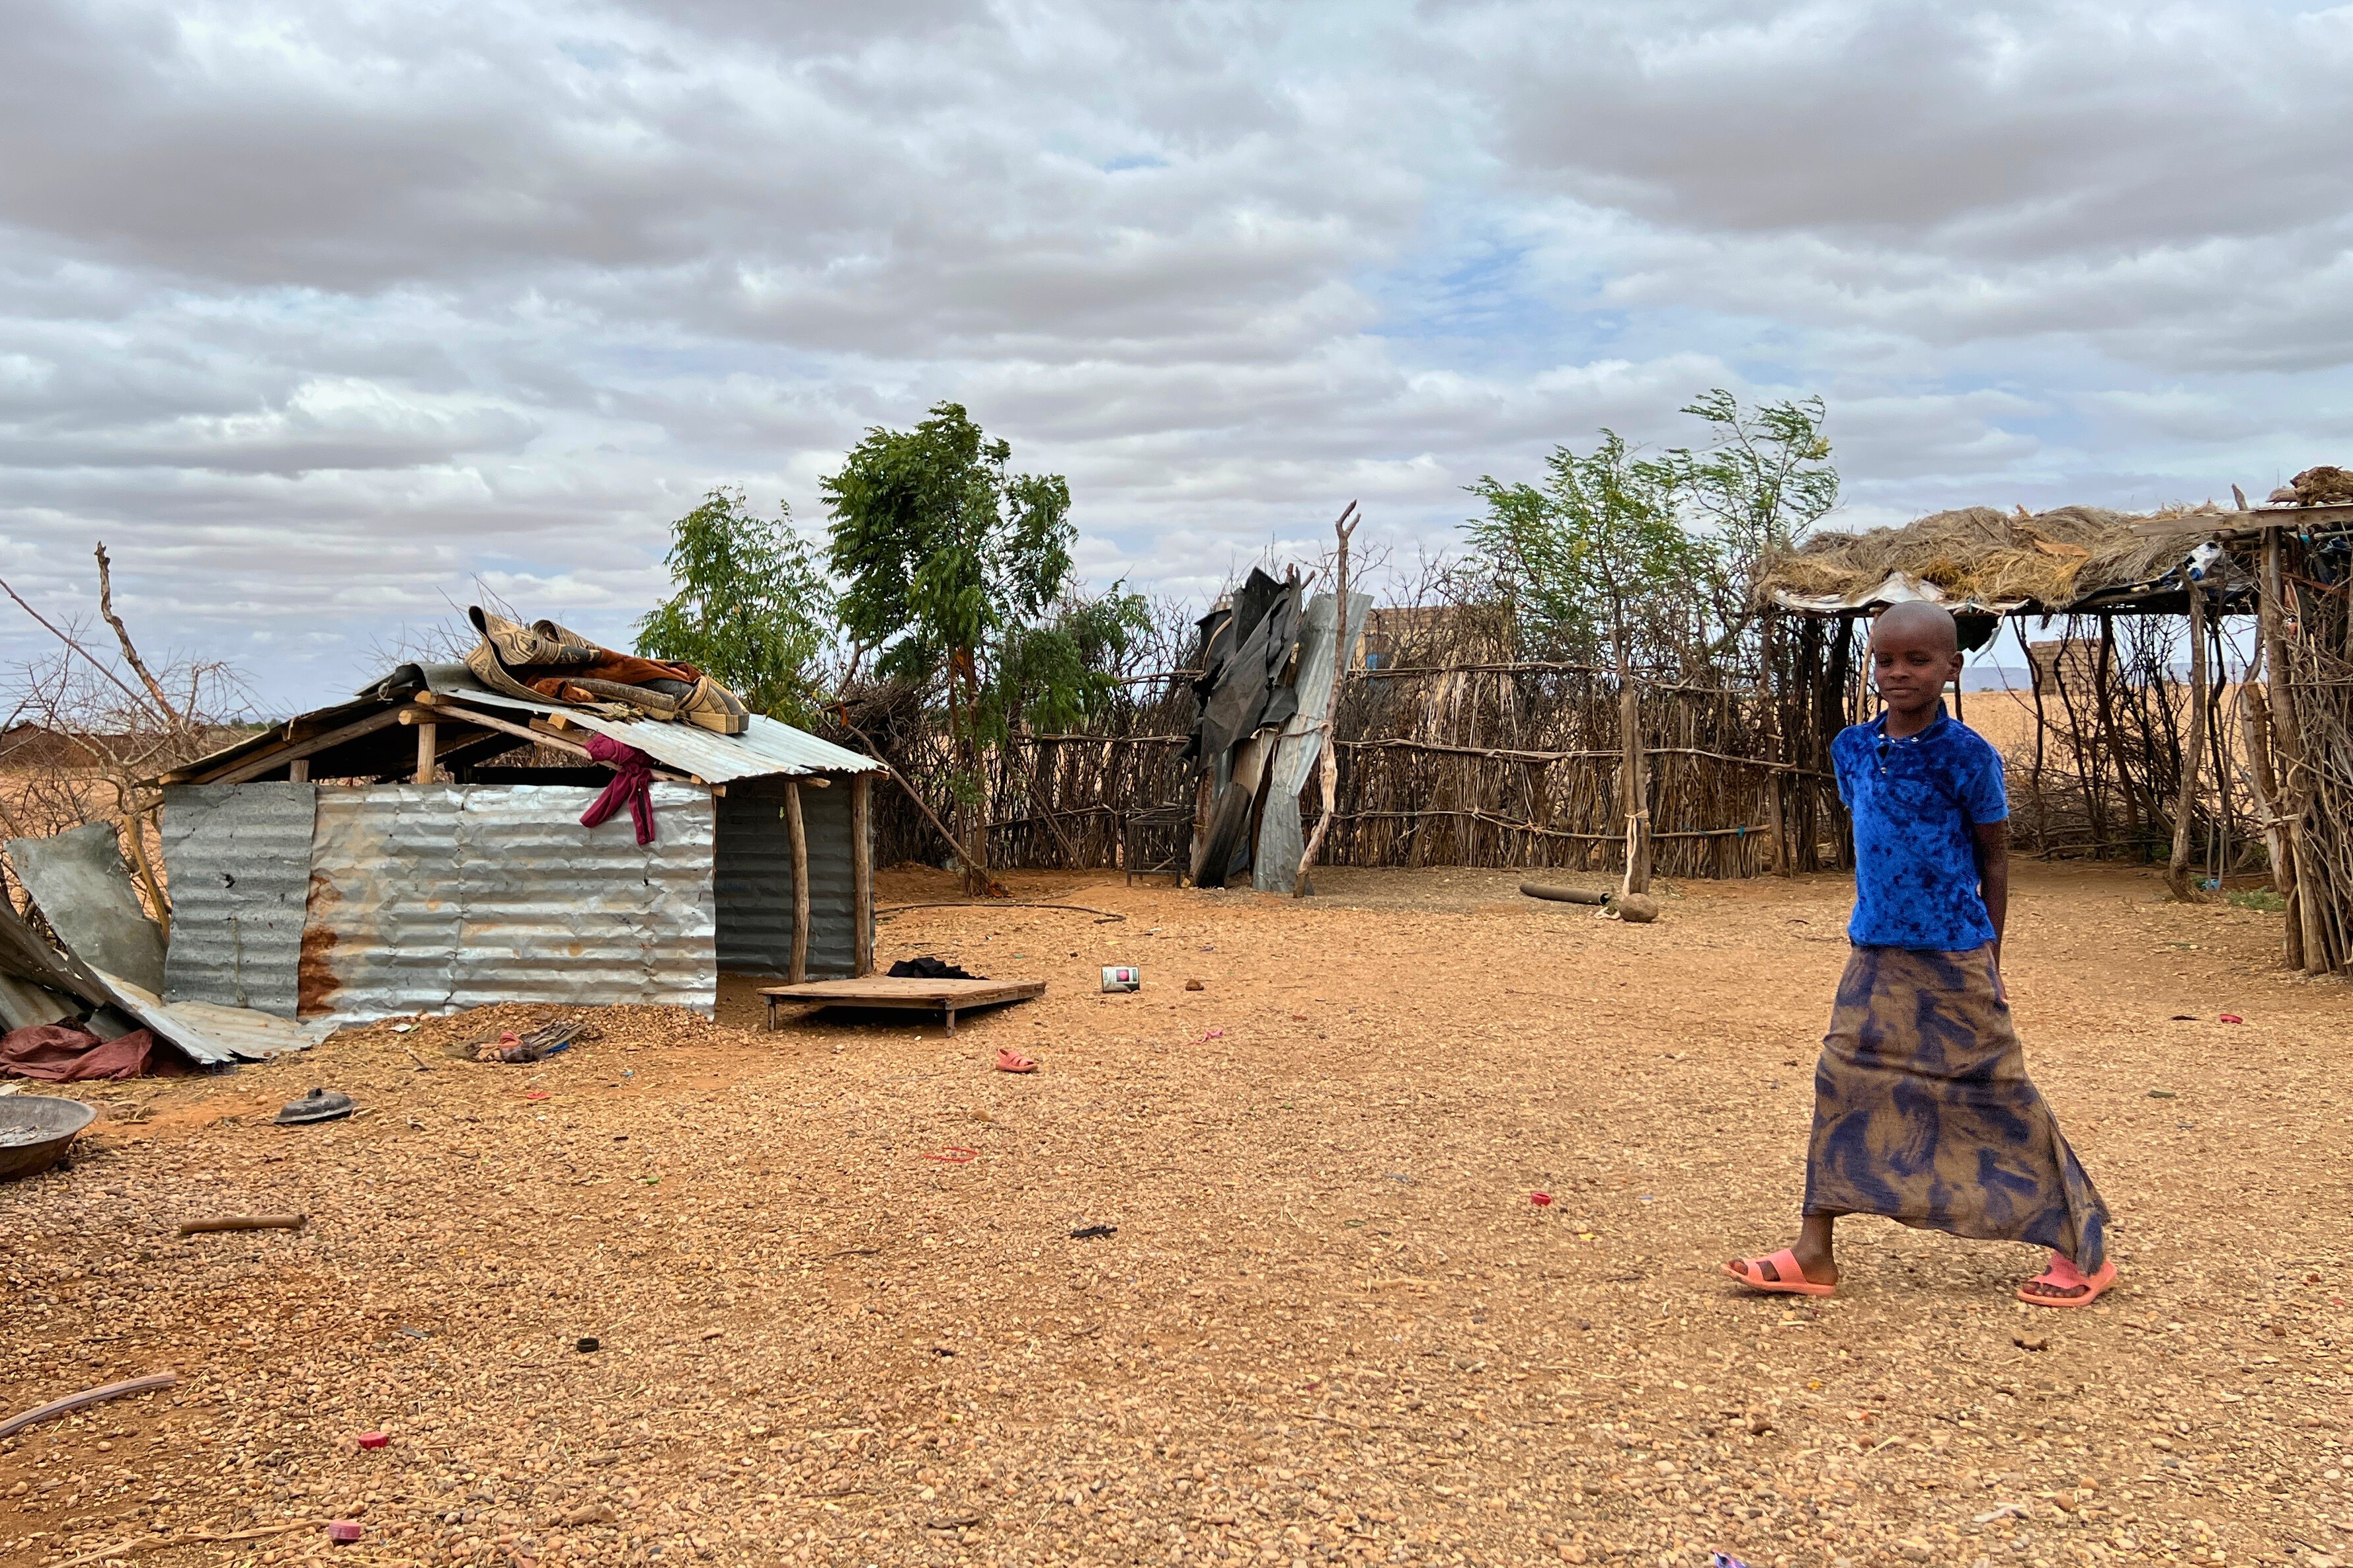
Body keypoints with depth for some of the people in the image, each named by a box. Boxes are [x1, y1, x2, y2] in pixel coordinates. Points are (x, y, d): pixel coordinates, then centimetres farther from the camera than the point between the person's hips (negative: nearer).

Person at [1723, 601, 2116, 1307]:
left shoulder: (1965, 755, -10)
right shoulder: (1852, 747, 4)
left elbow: (1994, 858, -3)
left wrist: (1989, 963, -2)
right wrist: (1871, 928, 13)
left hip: (1952, 959, -5)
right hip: (1875, 958, 5)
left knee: (1994, 1098, 2)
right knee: (1845, 1088, 2)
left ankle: (2083, 1252, 19)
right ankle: (1813, 1255, 10)